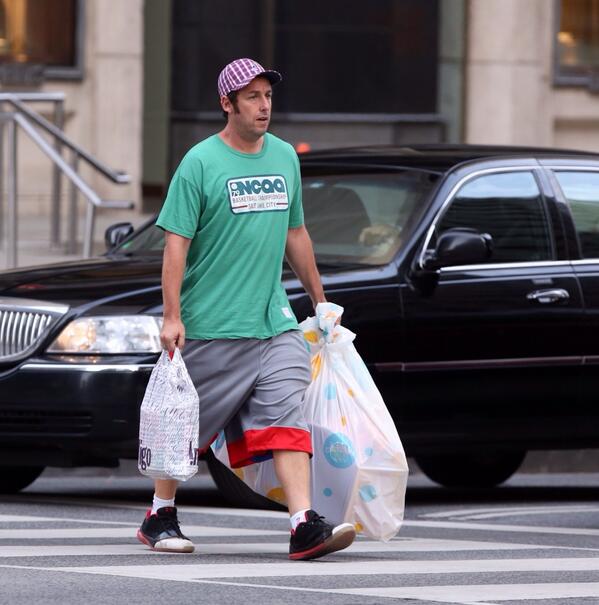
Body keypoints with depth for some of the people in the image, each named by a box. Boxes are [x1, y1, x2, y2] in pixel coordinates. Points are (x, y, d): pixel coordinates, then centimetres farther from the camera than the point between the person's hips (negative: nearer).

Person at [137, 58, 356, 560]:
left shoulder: (285, 157, 12)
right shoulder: (200, 163, -6)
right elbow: (176, 241, -9)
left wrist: (320, 301, 24)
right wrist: (172, 316, -15)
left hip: (274, 321, 4)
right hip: (212, 326, -4)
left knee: (289, 416, -9)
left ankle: (305, 526, -17)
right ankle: (160, 517, 24)